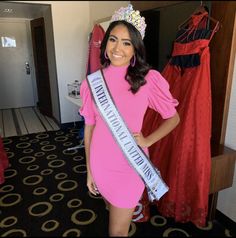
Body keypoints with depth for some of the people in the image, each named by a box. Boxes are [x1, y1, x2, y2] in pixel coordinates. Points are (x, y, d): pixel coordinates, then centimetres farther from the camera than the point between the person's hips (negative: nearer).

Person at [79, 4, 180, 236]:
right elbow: (89, 127, 2)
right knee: (115, 216, 27)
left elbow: (173, 118, 1)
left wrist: (147, 141, -13)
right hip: (101, 164, 3)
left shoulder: (149, 79, -11)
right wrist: (89, 170, 6)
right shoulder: (93, 81, -5)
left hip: (130, 165, -2)